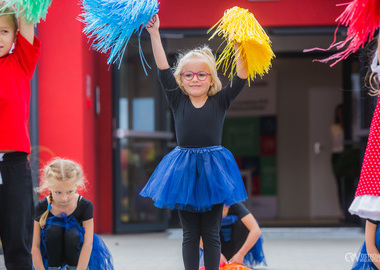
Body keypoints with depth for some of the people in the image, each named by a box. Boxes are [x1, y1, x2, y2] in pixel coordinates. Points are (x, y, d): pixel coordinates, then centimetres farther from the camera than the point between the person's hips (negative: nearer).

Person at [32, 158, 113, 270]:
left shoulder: (85, 206, -19)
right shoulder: (41, 207, -17)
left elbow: (88, 244, -23)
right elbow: (35, 246, -16)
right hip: (52, 255, 0)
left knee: (72, 234, -32)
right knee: (53, 229, -29)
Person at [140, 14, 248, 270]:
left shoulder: (220, 102, 2)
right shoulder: (178, 101, 4)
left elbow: (241, 78, -8)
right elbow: (163, 69, 0)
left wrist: (240, 46, -20)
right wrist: (155, 34, -6)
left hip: (213, 170, -1)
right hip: (184, 171, 1)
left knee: (211, 233, 6)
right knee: (190, 233, 8)